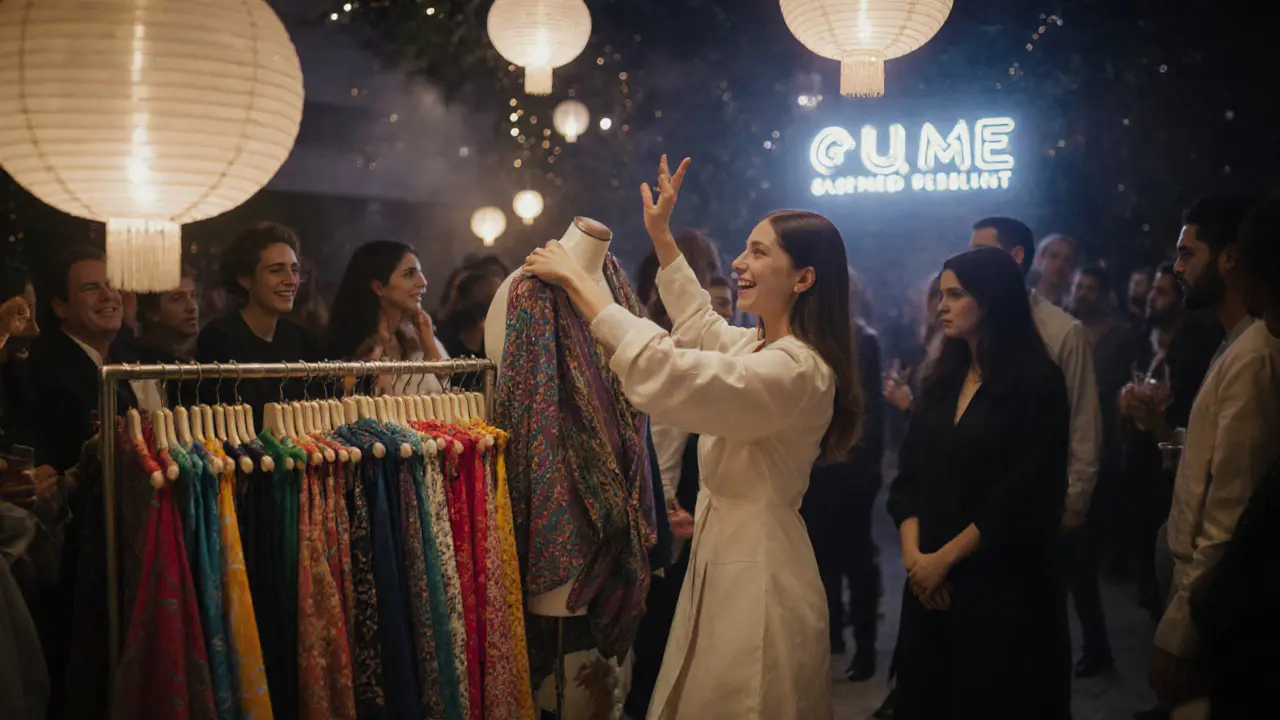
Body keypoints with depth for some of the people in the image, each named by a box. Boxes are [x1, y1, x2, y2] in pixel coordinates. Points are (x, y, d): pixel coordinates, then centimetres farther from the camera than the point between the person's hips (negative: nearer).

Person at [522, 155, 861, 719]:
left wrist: (575, 279, -21)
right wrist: (660, 233, 25)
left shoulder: (795, 370, -24)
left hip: (756, 570, -10)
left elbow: (661, 371, -29)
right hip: (723, 551, 10)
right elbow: (700, 325, 29)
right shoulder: (762, 344, 8)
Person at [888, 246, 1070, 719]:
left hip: (1002, 583, -5)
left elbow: (1024, 495, -14)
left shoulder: (1038, 383, -8)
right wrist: (913, 554, -8)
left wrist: (945, 557, -14)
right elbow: (909, 475, 6)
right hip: (929, 580, 5)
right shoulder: (940, 379, 9)